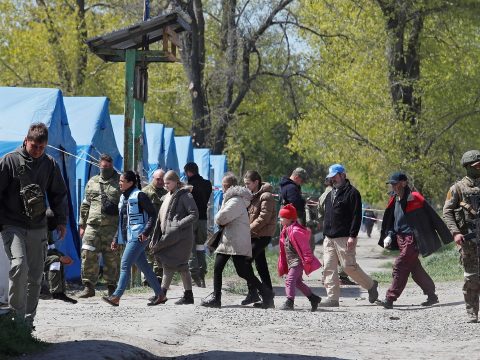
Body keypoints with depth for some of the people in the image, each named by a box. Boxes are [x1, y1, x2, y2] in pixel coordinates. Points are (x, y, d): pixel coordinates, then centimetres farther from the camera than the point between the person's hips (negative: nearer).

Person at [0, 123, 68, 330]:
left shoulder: (50, 164, 7)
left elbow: (58, 194, 17)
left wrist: (61, 221, 12)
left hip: (38, 228, 4)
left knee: (36, 276, 4)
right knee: (19, 264, -24)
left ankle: (28, 320, 14)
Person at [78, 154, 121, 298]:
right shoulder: (92, 182, 17)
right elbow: (85, 205, 22)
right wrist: (82, 224, 16)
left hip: (112, 226, -3)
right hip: (92, 225, 3)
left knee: (111, 257, -1)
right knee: (88, 254, -6)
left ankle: (112, 286, 8)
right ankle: (88, 286, 0)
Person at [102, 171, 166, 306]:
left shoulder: (139, 196, -10)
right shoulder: (123, 198, 16)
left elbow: (153, 214, -11)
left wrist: (146, 232, -20)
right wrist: (116, 239, 19)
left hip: (138, 237, -9)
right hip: (128, 237, 9)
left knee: (125, 265, -13)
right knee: (143, 266, 11)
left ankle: (116, 296, -15)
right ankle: (160, 295, 17)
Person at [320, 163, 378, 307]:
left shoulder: (352, 193, -6)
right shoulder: (330, 194, 20)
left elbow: (356, 216, -13)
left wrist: (352, 236, -19)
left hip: (344, 238, -8)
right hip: (329, 238, 8)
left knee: (349, 266, -8)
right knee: (329, 268, 0)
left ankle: (371, 285, 14)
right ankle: (333, 299, 2)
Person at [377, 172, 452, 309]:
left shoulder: (415, 199, -12)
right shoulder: (394, 201, 10)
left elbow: (432, 217, -7)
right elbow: (390, 221, 20)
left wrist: (446, 237, -2)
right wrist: (389, 235, 0)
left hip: (412, 239, -8)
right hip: (401, 239, 8)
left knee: (400, 266, -15)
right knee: (415, 269, 13)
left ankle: (390, 299, -16)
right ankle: (432, 296, 25)